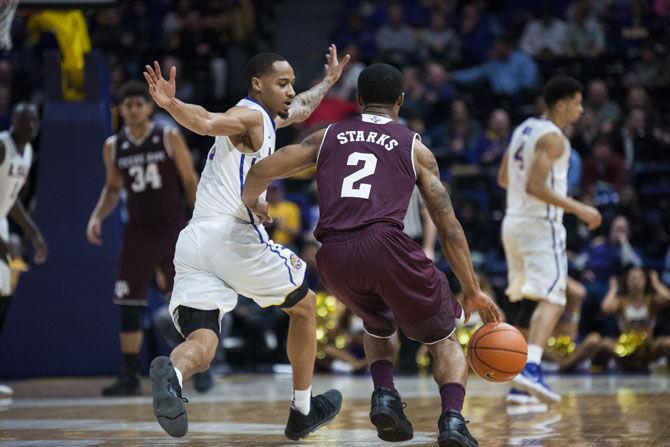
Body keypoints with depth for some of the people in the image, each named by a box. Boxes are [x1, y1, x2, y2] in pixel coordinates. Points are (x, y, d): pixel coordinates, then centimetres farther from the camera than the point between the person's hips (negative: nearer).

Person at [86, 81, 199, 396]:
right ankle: (130, 376, 5)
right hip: (138, 231, 3)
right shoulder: (113, 147, 4)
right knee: (127, 305, -1)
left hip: (173, 228, -3)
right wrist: (97, 216, 1)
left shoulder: (169, 137, -4)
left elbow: (190, 181, 0)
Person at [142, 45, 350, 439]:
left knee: (202, 344, -11)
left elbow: (299, 110, 49)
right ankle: (303, 412, 28)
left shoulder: (264, 119, 28)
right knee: (305, 305, 18)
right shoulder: (251, 117, -2)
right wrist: (171, 105, -41)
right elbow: (207, 122, -22)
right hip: (235, 238, -8)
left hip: (193, 244, 8)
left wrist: (329, 80, 63)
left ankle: (172, 373, -47)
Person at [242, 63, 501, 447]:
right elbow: (449, 228, 14)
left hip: (334, 257, 3)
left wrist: (250, 203, 39)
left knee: (379, 325, 33)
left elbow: (260, 172, 16)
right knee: (445, 339, 16)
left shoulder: (327, 138, 22)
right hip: (385, 243, -3)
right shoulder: (414, 148, 17)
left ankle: (385, 395, 7)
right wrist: (473, 291, 20)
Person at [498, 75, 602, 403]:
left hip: (514, 221, 9)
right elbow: (535, 186, -24)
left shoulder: (523, 129, 15)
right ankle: (529, 368, -31)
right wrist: (577, 208, -21)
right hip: (541, 225, -9)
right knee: (551, 300, -14)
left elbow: (504, 179, 23)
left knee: (529, 303, 14)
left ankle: (520, 385, 13)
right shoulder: (553, 137, -13)